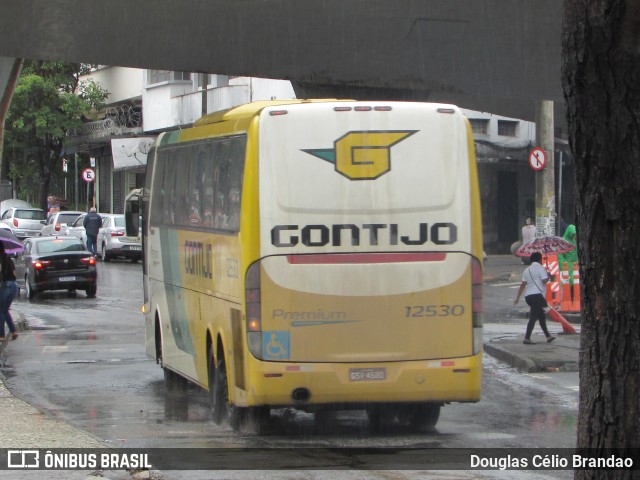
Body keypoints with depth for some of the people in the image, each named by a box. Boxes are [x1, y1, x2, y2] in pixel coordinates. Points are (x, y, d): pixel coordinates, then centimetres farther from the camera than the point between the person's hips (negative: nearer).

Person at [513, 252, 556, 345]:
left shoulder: (527, 270, 16)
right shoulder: (540, 268, -4)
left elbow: (523, 284, 11)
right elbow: (544, 280, -16)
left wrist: (517, 297, 8)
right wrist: (548, 276, 7)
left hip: (528, 295, 8)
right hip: (537, 295, -8)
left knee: (541, 316, 17)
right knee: (533, 317, -10)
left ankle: (548, 336, 22)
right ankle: (527, 338, -17)